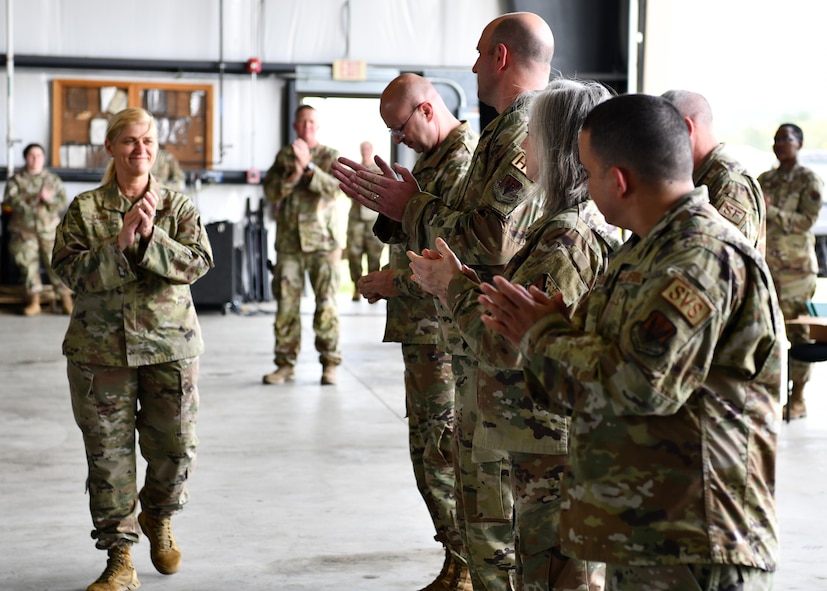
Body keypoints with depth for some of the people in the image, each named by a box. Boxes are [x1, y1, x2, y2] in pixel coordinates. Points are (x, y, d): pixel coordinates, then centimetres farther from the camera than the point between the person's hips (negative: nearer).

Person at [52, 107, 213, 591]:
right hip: (100, 347, 0)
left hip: (170, 344, 1)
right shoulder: (85, 209, 1)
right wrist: (120, 241, -19)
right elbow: (71, 271, -8)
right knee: (109, 453, 1)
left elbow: (197, 263, -8)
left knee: (177, 445, 5)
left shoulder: (178, 206, 3)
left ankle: (159, 518, 36)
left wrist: (150, 236, -20)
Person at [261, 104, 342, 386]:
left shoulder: (330, 156, 6)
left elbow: (333, 188, -11)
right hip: (289, 241, 2)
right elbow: (271, 191, 2)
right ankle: (285, 364, 9)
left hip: (322, 241, -2)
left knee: (326, 304, -4)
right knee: (285, 305, 1)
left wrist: (308, 165, -21)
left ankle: (329, 363, 4)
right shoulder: (283, 156, 13)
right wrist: (293, 175, -15)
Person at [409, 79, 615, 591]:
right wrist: (456, 284, 8)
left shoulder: (567, 239, -21)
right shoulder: (594, 226, 11)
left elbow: (506, 347, -23)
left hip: (554, 452, -10)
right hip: (559, 442, 10)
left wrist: (456, 288, -8)